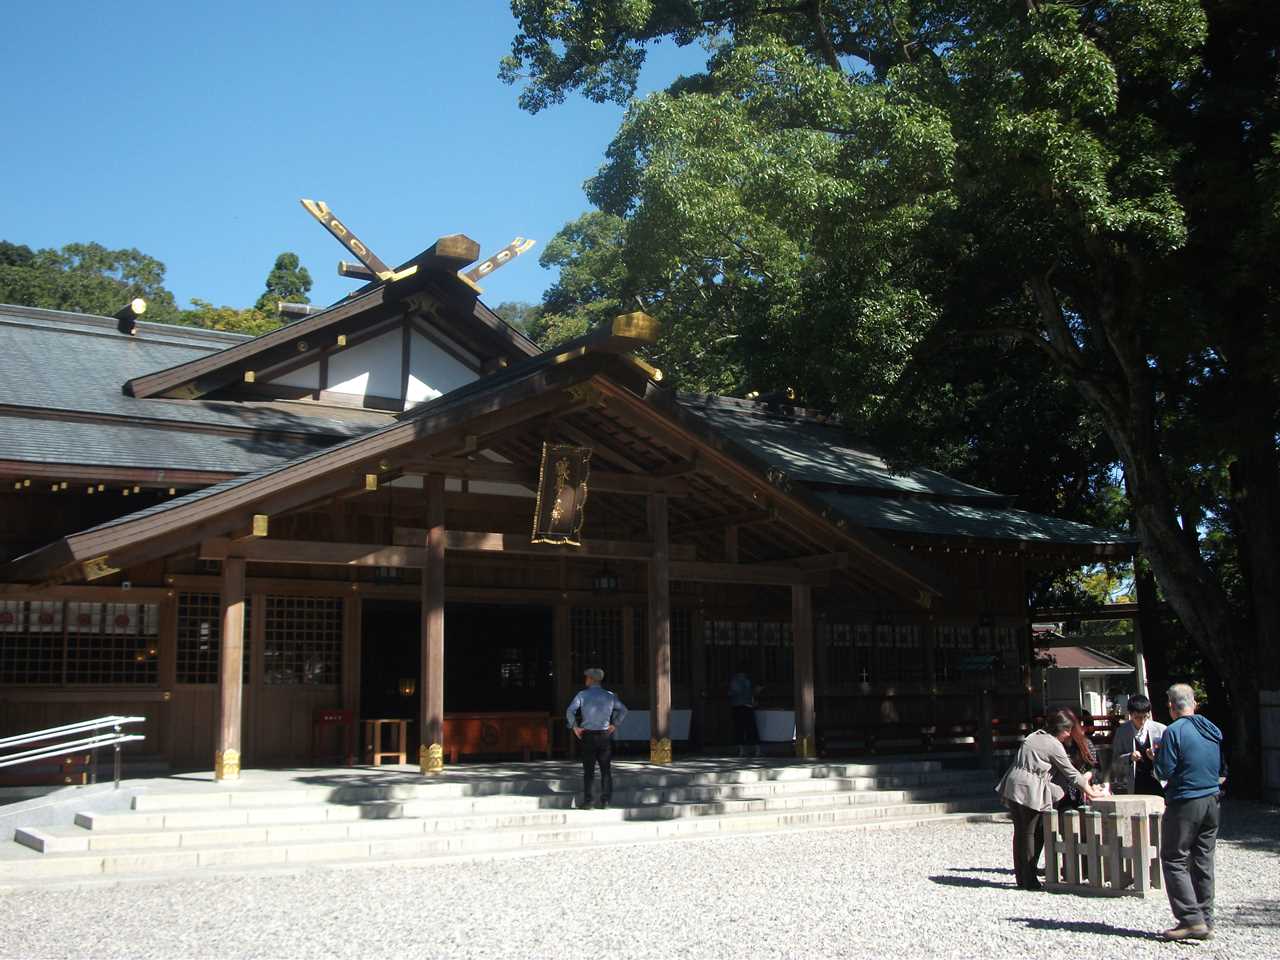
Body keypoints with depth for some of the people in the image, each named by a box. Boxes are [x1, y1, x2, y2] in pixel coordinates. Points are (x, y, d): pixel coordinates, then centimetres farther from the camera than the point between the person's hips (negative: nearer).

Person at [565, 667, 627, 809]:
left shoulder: (583, 694, -4)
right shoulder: (610, 695, 5)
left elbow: (570, 711, -14)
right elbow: (623, 710, 8)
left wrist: (574, 727, -5)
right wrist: (614, 724, 10)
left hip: (588, 735, -2)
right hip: (605, 735, 2)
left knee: (588, 769, 5)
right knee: (605, 768, 8)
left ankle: (587, 800, 0)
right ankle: (605, 799, 2)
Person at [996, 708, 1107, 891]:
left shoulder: (1037, 735, 18)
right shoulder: (1055, 746, -8)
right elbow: (1071, 773, -1)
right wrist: (1090, 791, 12)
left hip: (1013, 787, 8)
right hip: (1029, 790, -8)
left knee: (1020, 832, 12)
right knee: (1031, 833, -1)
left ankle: (1021, 877, 17)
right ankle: (1029, 880, 3)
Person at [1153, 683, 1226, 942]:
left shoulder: (1174, 732, -13)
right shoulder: (1213, 730, 9)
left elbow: (1163, 773, -15)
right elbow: (1224, 770, 14)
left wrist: (1157, 756, 4)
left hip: (1185, 804, -7)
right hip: (1212, 802, 7)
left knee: (1174, 860, 0)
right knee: (1203, 862, 12)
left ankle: (1191, 919, -7)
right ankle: (1205, 923, 16)